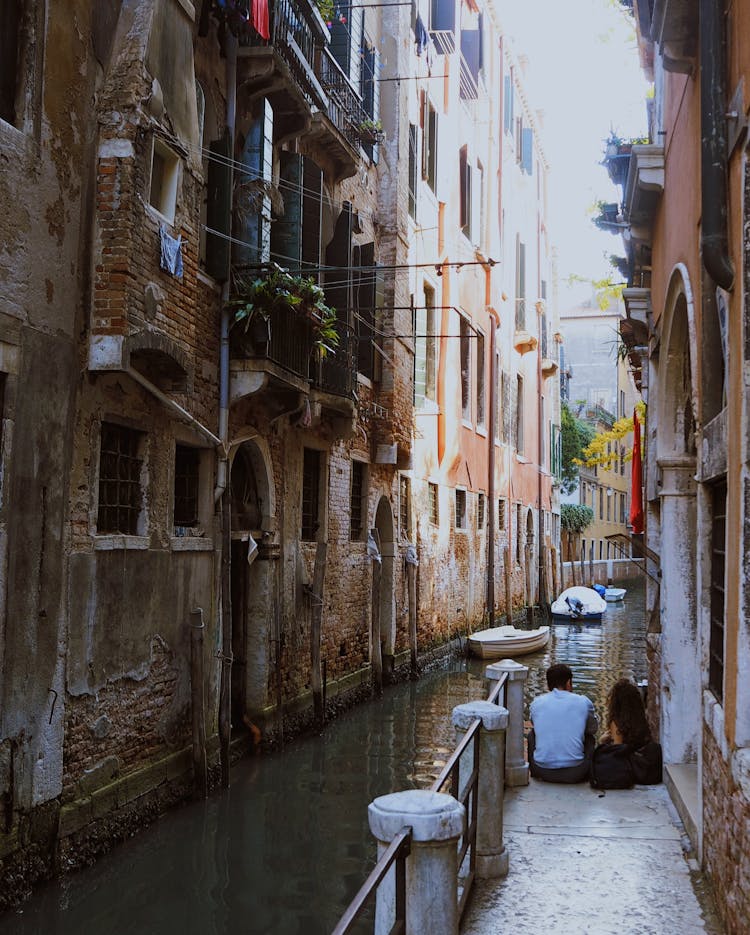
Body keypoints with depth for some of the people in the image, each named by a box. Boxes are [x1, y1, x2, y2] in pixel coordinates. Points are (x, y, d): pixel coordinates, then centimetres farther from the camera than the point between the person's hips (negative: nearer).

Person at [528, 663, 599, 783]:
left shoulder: (536, 703, 5)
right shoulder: (584, 702, 1)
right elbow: (593, 728, 20)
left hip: (542, 772, 1)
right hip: (575, 774, -1)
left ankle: (534, 776, 39)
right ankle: (586, 776, 38)